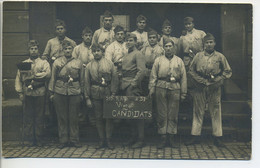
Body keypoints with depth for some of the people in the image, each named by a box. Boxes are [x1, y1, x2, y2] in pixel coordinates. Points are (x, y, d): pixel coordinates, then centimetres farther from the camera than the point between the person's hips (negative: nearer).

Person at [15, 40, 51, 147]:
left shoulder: (44, 63, 6)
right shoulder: (23, 64, 12)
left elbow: (47, 74, -12)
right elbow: (18, 79, 7)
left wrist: (33, 75, -12)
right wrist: (20, 92, -3)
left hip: (40, 94, -2)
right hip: (27, 94, 2)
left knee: (39, 117, 3)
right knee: (28, 117, 4)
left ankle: (39, 140, 11)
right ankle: (30, 139, 12)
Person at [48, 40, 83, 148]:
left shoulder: (78, 62, 8)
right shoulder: (57, 62, 6)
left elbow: (81, 79, 11)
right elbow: (53, 78, 8)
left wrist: (81, 93, 8)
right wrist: (51, 92, 3)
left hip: (75, 93, 0)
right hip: (60, 92, 0)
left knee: (74, 117, 4)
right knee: (62, 117, 4)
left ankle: (74, 140, 14)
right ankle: (63, 140, 12)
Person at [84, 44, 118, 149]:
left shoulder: (110, 64, 4)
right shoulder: (89, 66, 7)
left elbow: (114, 79, 2)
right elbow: (87, 83, 6)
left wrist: (113, 94, -6)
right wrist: (87, 98, 1)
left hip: (108, 94, -1)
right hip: (95, 96, 1)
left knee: (109, 118, 1)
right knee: (98, 118, 5)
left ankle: (109, 140, 9)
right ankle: (101, 140, 14)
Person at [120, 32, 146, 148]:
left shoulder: (137, 54, -5)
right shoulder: (127, 55, 20)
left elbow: (141, 71, -14)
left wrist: (133, 83, -16)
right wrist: (122, 84, 14)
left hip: (133, 88, -8)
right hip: (125, 87, 8)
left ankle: (140, 140, -3)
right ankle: (133, 137, 18)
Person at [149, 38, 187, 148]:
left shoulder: (179, 61, 12)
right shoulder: (158, 60, 11)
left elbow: (183, 78, 9)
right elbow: (153, 76, 7)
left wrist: (183, 93, 4)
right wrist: (151, 89, -3)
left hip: (175, 89, 0)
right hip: (161, 88, 0)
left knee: (173, 114, 2)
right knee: (161, 114, 1)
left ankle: (172, 137, 10)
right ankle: (163, 138, 6)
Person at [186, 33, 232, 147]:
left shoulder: (220, 57, 4)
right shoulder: (198, 56, 7)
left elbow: (228, 72, 6)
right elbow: (191, 70, 7)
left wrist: (216, 80, -6)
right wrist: (203, 81, -4)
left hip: (214, 88, -1)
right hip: (200, 87, 1)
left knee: (216, 112, 2)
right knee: (198, 111, 4)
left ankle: (217, 138, 9)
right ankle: (195, 136, 9)